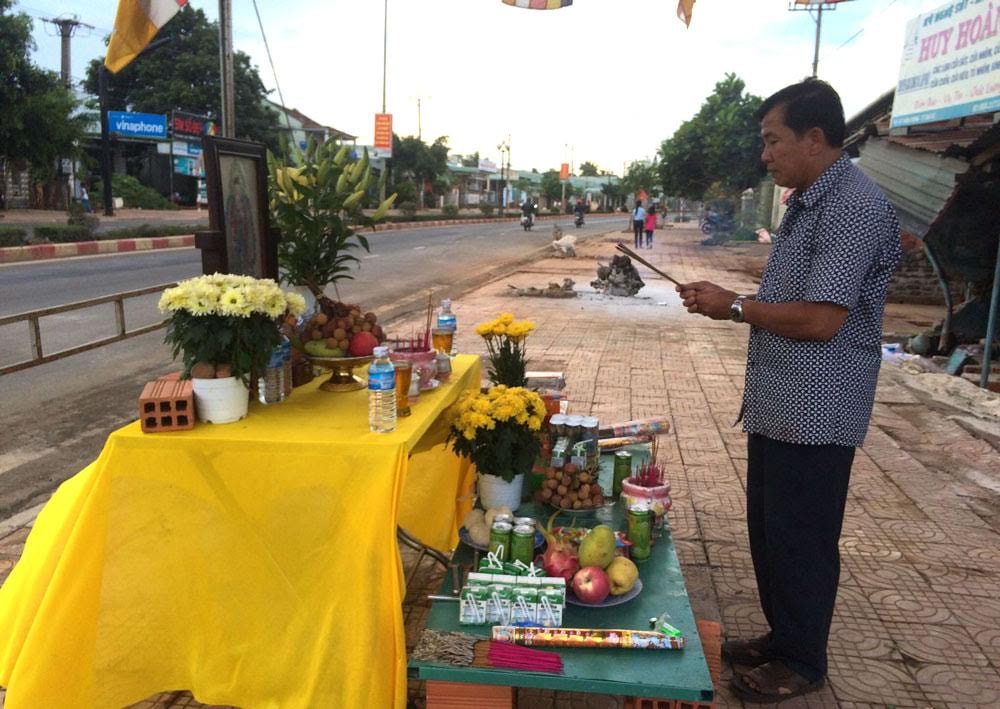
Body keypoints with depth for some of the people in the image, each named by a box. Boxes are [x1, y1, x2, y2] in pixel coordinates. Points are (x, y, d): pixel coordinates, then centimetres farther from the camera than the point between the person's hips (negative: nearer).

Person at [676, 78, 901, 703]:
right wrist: (728, 302, 5)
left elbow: (820, 319, -25)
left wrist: (735, 307, -13)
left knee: (800, 540, 5)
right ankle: (783, 637, 36)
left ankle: (803, 662, 24)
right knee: (769, 530, 19)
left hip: (814, 413, -10)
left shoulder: (852, 207, -19)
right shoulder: (811, 202, 14)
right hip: (778, 405, 10)